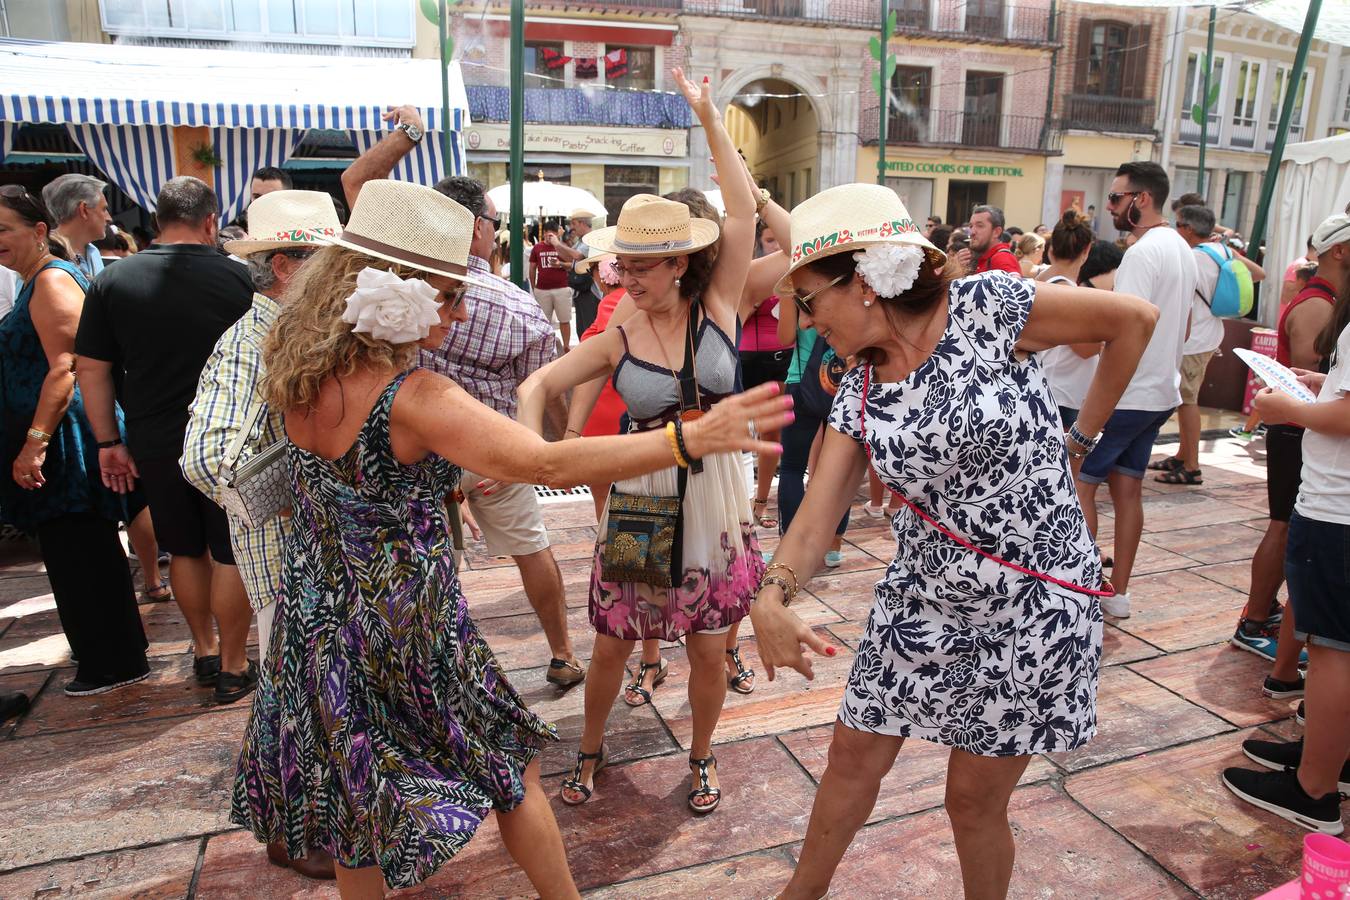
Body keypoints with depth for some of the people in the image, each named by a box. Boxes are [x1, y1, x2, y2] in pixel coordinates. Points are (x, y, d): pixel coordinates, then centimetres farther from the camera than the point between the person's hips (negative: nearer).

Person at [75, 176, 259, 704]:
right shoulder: (239, 278, -9)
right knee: (231, 554, 7)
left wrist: (108, 443, 8)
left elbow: (91, 370, 1)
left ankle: (205, 651, 33)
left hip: (155, 443, 4)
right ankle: (233, 669, 16)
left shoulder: (112, 280, -1)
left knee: (184, 549, 19)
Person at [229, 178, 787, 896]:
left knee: (355, 790, 25)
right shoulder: (411, 397, -29)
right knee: (512, 770, 16)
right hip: (405, 625, -6)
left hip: (317, 614, 7)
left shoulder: (298, 372, -6)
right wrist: (689, 438, -41)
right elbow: (547, 465, -39)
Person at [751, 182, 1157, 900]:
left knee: (974, 801, 8)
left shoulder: (985, 308, -16)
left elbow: (1133, 319, -6)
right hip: (925, 600, 5)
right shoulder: (858, 396, -2)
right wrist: (772, 595, -28)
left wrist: (1078, 439, -2)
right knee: (855, 755, 15)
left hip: (1035, 607, -4)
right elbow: (818, 512, -10)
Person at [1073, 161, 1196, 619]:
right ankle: (1118, 592, 20)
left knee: (1079, 484, -2)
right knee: (1127, 489, 13)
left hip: (1126, 395, -10)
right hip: (1161, 391, 10)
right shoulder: (1181, 249, 14)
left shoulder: (1143, 252, -17)